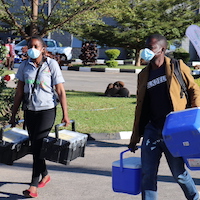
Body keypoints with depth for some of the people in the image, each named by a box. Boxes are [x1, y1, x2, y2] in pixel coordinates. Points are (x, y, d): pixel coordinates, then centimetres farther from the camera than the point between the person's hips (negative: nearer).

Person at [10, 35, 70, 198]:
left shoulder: (51, 64, -8)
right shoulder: (24, 66, 3)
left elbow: (60, 91, -7)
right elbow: (19, 91, 8)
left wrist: (65, 115, -10)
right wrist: (14, 115, 8)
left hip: (47, 110, -4)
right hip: (30, 111, 5)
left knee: (39, 145, -10)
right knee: (35, 146, 12)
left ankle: (34, 184, -6)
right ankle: (45, 175, 34)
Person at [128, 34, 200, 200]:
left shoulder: (177, 67, 2)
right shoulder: (144, 75, 14)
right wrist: (134, 138, 18)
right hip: (152, 129, 5)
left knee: (179, 173, 1)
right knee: (148, 173, 1)